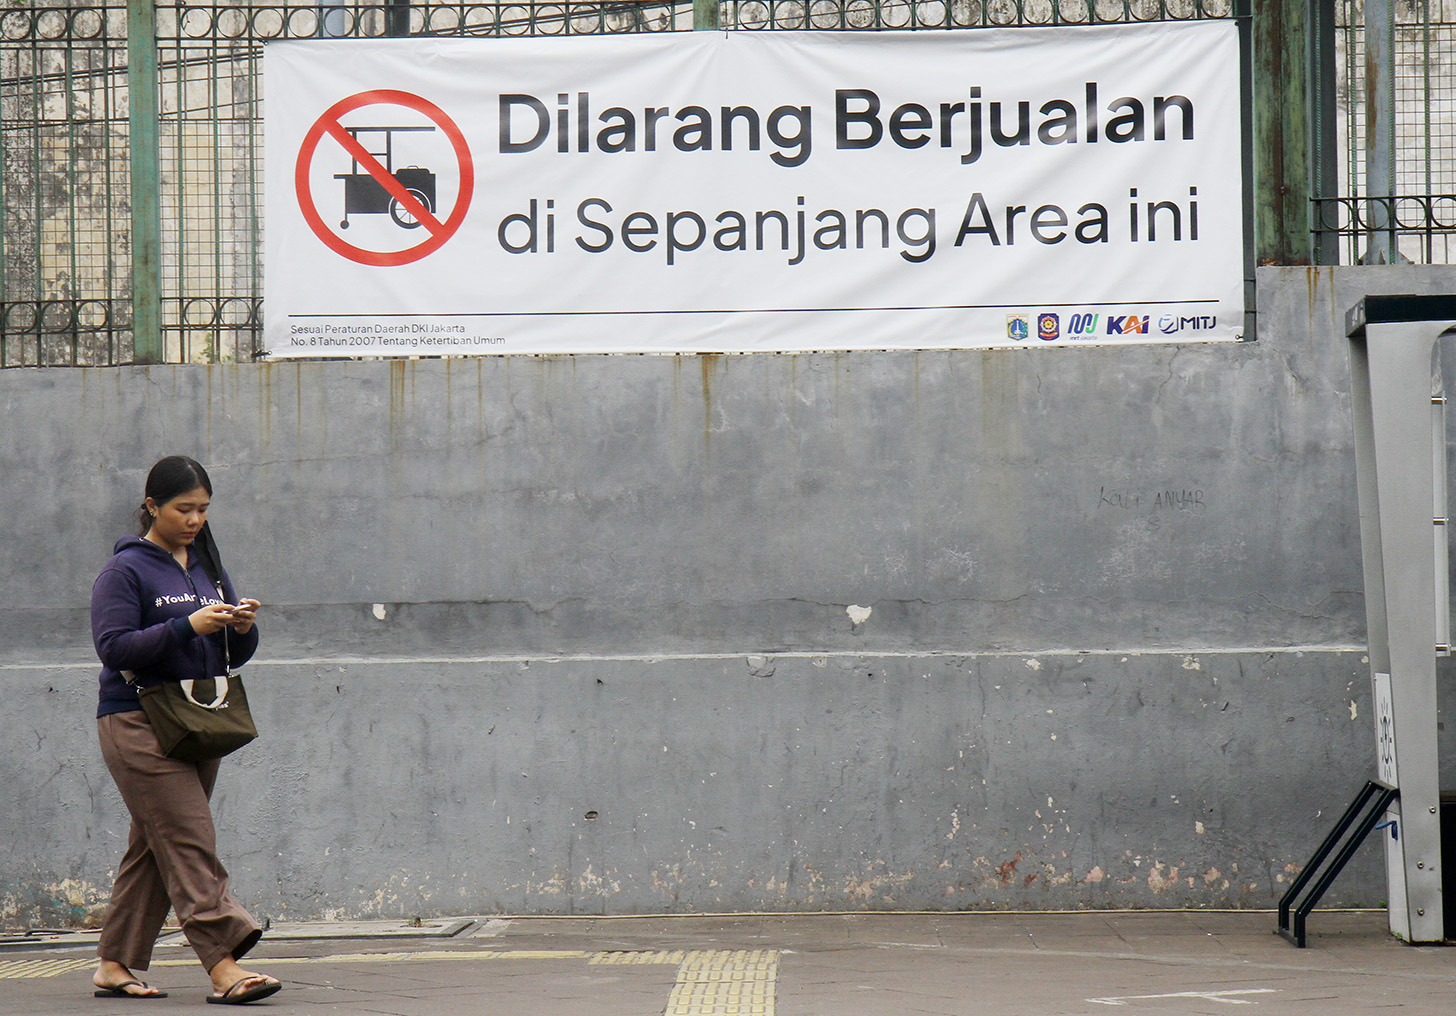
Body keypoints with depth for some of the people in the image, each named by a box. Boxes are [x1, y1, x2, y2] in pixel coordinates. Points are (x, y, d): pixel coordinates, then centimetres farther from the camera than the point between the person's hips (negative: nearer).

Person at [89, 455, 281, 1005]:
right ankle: (223, 967, -19)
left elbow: (233, 657, 17)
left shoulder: (207, 567, 16)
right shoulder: (126, 569, -5)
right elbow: (114, 647, -16)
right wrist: (188, 626, -22)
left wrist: (243, 627, -6)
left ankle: (115, 965, 16)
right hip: (137, 724, -7)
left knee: (153, 847, 9)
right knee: (189, 843, -14)